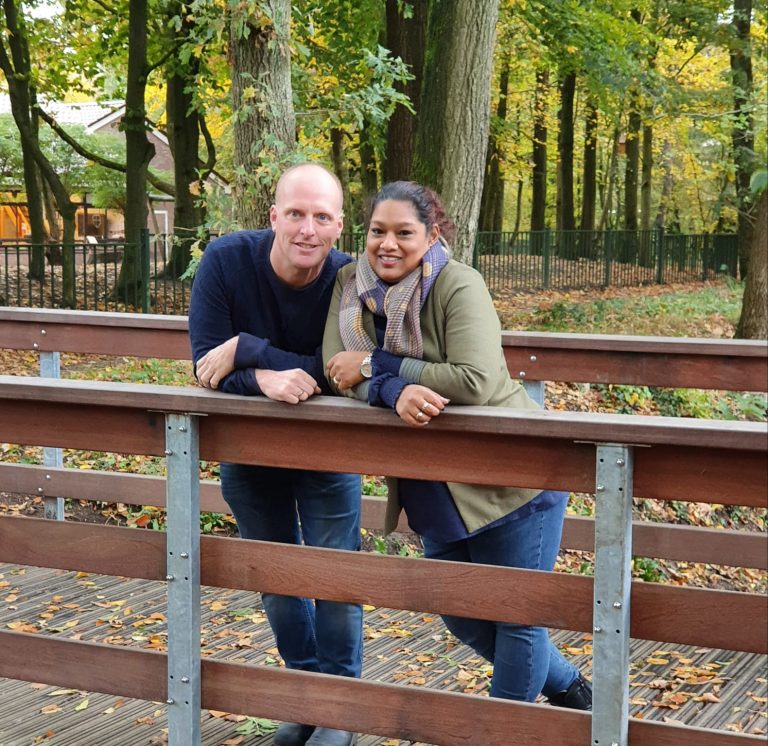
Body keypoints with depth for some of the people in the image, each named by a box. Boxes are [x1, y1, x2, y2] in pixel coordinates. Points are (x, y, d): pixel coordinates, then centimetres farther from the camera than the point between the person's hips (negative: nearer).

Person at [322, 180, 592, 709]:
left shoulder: (459, 285, -21)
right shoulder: (352, 284, -4)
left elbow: (475, 381, -33)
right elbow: (338, 373, -14)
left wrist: (374, 366, -28)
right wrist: (397, 391, -33)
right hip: (436, 492, 7)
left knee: (516, 616, 5)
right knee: (465, 619, 21)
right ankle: (568, 686, 44)